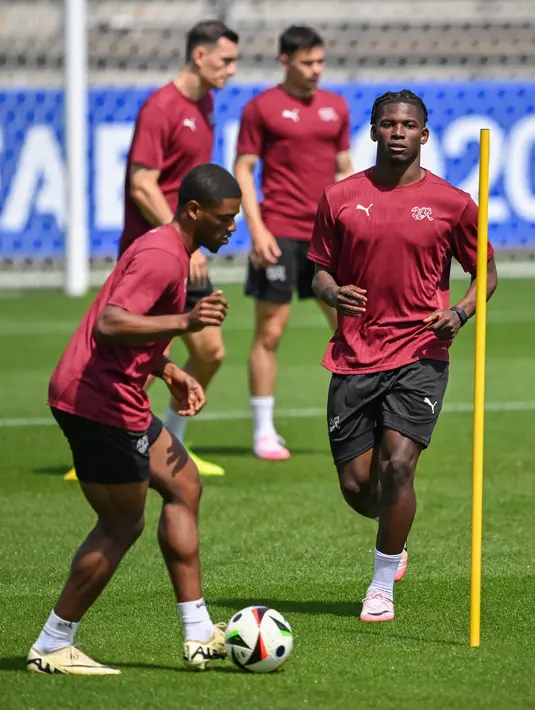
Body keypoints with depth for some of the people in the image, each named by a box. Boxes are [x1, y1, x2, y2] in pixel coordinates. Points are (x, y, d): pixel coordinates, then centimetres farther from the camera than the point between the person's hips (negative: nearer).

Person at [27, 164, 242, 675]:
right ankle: (51, 648, 6)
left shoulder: (164, 248, 16)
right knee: (122, 527, -2)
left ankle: (199, 636, 17)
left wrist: (169, 372, 18)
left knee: (183, 488, 15)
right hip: (100, 402, -11)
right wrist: (184, 322, -42)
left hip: (116, 399, 11)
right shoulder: (162, 257, -18)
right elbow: (109, 325, -32)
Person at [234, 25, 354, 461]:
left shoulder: (336, 106, 12)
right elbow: (243, 170, -3)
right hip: (279, 235, -5)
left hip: (328, 236, 5)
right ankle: (264, 432, 5)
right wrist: (256, 228, -12)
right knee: (270, 332, -2)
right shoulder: (262, 108, -2)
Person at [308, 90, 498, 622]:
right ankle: (394, 541, 36)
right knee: (356, 486, 1)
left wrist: (460, 313, -7)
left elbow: (486, 272, 12)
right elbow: (320, 272, 14)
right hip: (354, 357, 2)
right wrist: (333, 292, -9)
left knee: (397, 463, -18)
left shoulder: (451, 203, 2)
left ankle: (382, 585, -2)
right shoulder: (340, 199, 5)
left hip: (420, 355, -2)